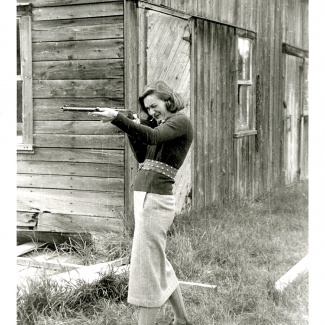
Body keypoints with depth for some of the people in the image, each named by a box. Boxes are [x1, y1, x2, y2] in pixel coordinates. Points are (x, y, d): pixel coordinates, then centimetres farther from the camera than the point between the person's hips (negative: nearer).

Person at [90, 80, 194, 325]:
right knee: (158, 264, 18)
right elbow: (141, 156, 17)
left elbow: (152, 136, -25)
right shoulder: (162, 123, 19)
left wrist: (117, 118, -35)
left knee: (146, 267, -7)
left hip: (155, 199, -10)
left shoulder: (181, 121, -7)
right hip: (145, 195, 10)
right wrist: (132, 128, 3)